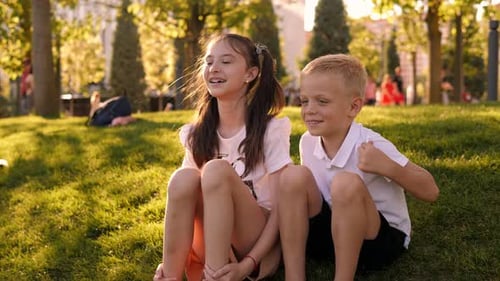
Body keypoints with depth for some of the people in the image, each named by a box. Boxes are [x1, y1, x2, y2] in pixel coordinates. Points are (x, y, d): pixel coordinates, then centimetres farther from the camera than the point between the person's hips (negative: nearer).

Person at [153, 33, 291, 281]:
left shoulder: (270, 130, -8)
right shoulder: (196, 134, 4)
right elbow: (182, 196, 3)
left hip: (258, 248, -3)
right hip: (210, 247, 3)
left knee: (217, 171, -28)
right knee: (183, 178, -25)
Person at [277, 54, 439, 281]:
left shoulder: (371, 146, -22)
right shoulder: (308, 142, -6)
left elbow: (430, 192, -21)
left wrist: (387, 167, -35)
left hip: (381, 239, -5)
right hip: (331, 233, 5)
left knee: (346, 183, -33)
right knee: (293, 176, -18)